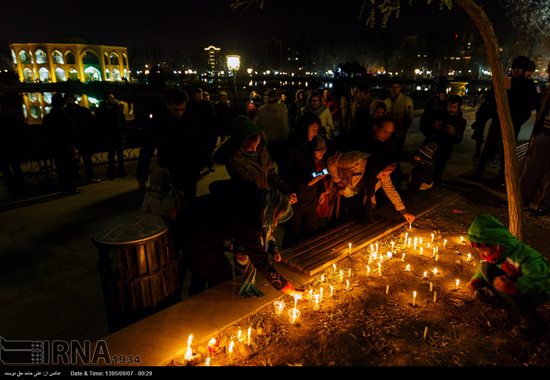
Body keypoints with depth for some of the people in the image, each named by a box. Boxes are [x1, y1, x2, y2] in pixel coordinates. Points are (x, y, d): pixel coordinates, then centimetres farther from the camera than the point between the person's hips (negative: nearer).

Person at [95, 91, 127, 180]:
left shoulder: (118, 108, 5)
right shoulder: (100, 111, -3)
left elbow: (123, 120, 9)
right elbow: (99, 125, 0)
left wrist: (124, 133, 2)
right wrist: (105, 136, -5)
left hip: (119, 136, 3)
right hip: (109, 137, -3)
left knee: (121, 154, 6)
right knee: (111, 156, 1)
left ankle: (121, 172, 16)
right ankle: (111, 174, 10)